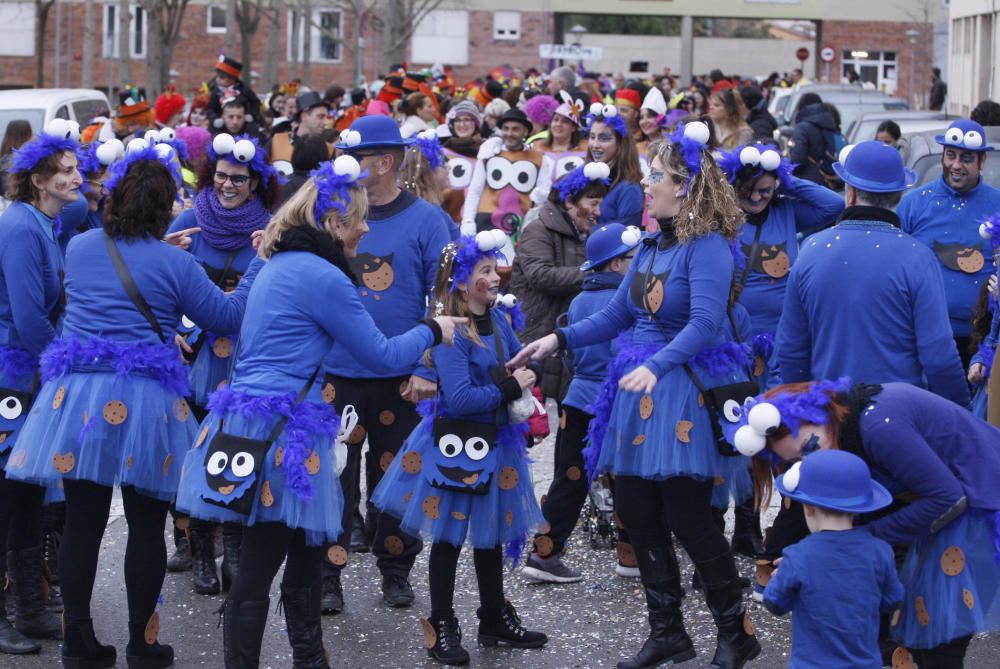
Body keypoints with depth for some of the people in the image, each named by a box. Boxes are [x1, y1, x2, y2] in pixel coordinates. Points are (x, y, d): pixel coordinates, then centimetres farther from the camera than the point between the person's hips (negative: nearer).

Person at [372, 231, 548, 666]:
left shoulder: (498, 321, 4)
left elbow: (520, 364, 16)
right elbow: (459, 398, -26)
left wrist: (524, 374, -6)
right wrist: (508, 389, -19)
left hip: (493, 442, 8)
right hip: (456, 446, -8)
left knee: (491, 533, 17)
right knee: (448, 536, 4)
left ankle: (495, 620, 30)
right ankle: (442, 628, 13)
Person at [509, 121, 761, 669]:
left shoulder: (708, 247, -14)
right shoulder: (653, 244, 11)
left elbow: (705, 321, -26)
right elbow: (618, 314, 17)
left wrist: (656, 365, -39)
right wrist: (560, 339, 8)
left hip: (684, 390, -8)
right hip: (638, 385, 8)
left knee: (686, 517, -6)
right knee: (636, 512, 8)